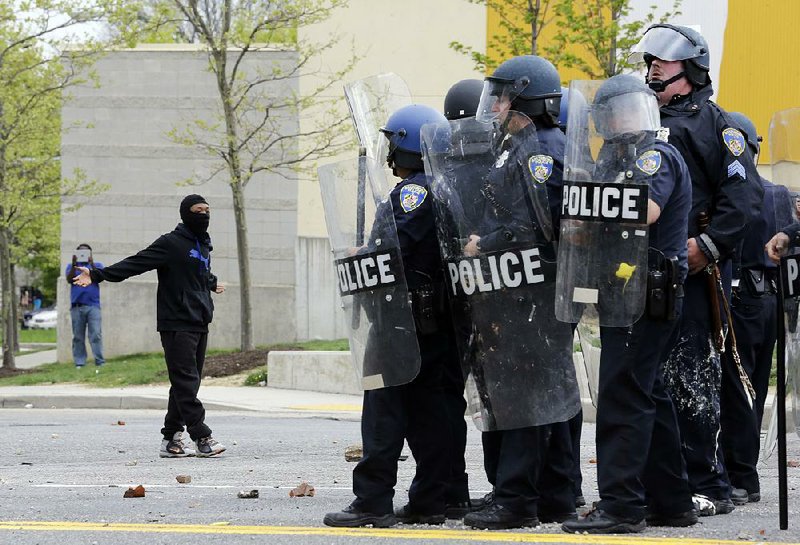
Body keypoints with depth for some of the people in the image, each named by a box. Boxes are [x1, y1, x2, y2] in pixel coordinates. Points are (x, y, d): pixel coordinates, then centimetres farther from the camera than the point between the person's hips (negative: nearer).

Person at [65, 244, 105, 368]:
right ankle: (79, 363, 0)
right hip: (76, 306, 1)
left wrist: (92, 264, -19)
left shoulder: (97, 265, 14)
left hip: (93, 305, -1)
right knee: (78, 337, 0)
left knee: (96, 335, -10)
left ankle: (100, 362, -13)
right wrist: (74, 265, -14)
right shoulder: (71, 266, 16)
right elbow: (69, 280, -1)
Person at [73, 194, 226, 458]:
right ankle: (203, 438, -16)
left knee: (186, 384, 6)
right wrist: (97, 276, -24)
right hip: (177, 325, -8)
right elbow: (134, 264, -13)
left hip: (199, 325, 8)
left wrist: (213, 284, 64)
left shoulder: (203, 246, 19)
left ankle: (171, 438, 9)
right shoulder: (170, 244, -6)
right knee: (186, 381, -11)